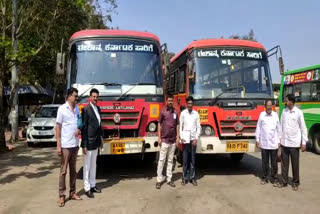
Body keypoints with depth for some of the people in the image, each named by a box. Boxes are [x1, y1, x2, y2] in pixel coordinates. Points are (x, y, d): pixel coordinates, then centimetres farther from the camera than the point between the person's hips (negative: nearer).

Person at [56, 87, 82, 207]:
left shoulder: (77, 109, 8)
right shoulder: (62, 109, -7)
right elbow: (58, 127, -8)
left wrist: (79, 130, -6)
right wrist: (58, 146, -12)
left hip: (75, 144, 6)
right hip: (65, 145, -5)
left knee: (73, 170, 12)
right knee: (63, 171, 2)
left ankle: (72, 193, 21)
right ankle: (61, 196, 11)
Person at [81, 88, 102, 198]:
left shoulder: (98, 108, 9)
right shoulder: (86, 109, -14)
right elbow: (83, 127, -16)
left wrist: (100, 138, 13)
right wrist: (84, 145, -17)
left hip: (96, 142, 8)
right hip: (88, 142, -8)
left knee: (93, 165, 17)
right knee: (87, 166, 4)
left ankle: (93, 185, 28)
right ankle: (87, 188, 13)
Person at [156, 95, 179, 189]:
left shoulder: (175, 112, 7)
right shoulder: (163, 111, -3)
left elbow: (177, 125, 11)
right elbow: (159, 124, -2)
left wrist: (177, 137, 5)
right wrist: (159, 137, -7)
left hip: (173, 140, 4)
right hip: (164, 140, -4)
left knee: (170, 160, 10)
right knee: (161, 160, 0)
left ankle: (169, 179, 18)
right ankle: (159, 180, 7)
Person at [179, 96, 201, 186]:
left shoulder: (196, 113, 6)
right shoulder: (183, 113, 2)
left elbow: (198, 127, 6)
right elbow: (180, 126, 1)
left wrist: (196, 138, -2)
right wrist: (181, 138, -6)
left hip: (193, 139, 1)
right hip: (185, 139, -1)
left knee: (193, 159, 5)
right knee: (185, 159, 2)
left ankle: (192, 177, 13)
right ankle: (185, 177, 10)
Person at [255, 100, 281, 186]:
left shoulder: (275, 115, 1)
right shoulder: (262, 115, 1)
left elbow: (279, 129, 6)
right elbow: (258, 128, 5)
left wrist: (279, 141, 5)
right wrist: (257, 140, 4)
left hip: (274, 144, 0)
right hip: (264, 143, 0)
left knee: (274, 162, 5)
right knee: (265, 162, 9)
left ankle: (275, 179, 16)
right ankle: (264, 177, 20)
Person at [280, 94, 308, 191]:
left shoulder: (298, 112, -7)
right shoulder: (284, 111, 5)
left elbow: (303, 128, -5)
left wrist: (304, 142, -6)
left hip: (294, 143, -4)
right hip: (284, 142, 4)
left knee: (295, 164, 7)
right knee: (284, 163, 9)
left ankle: (295, 182, 21)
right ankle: (284, 181, 20)